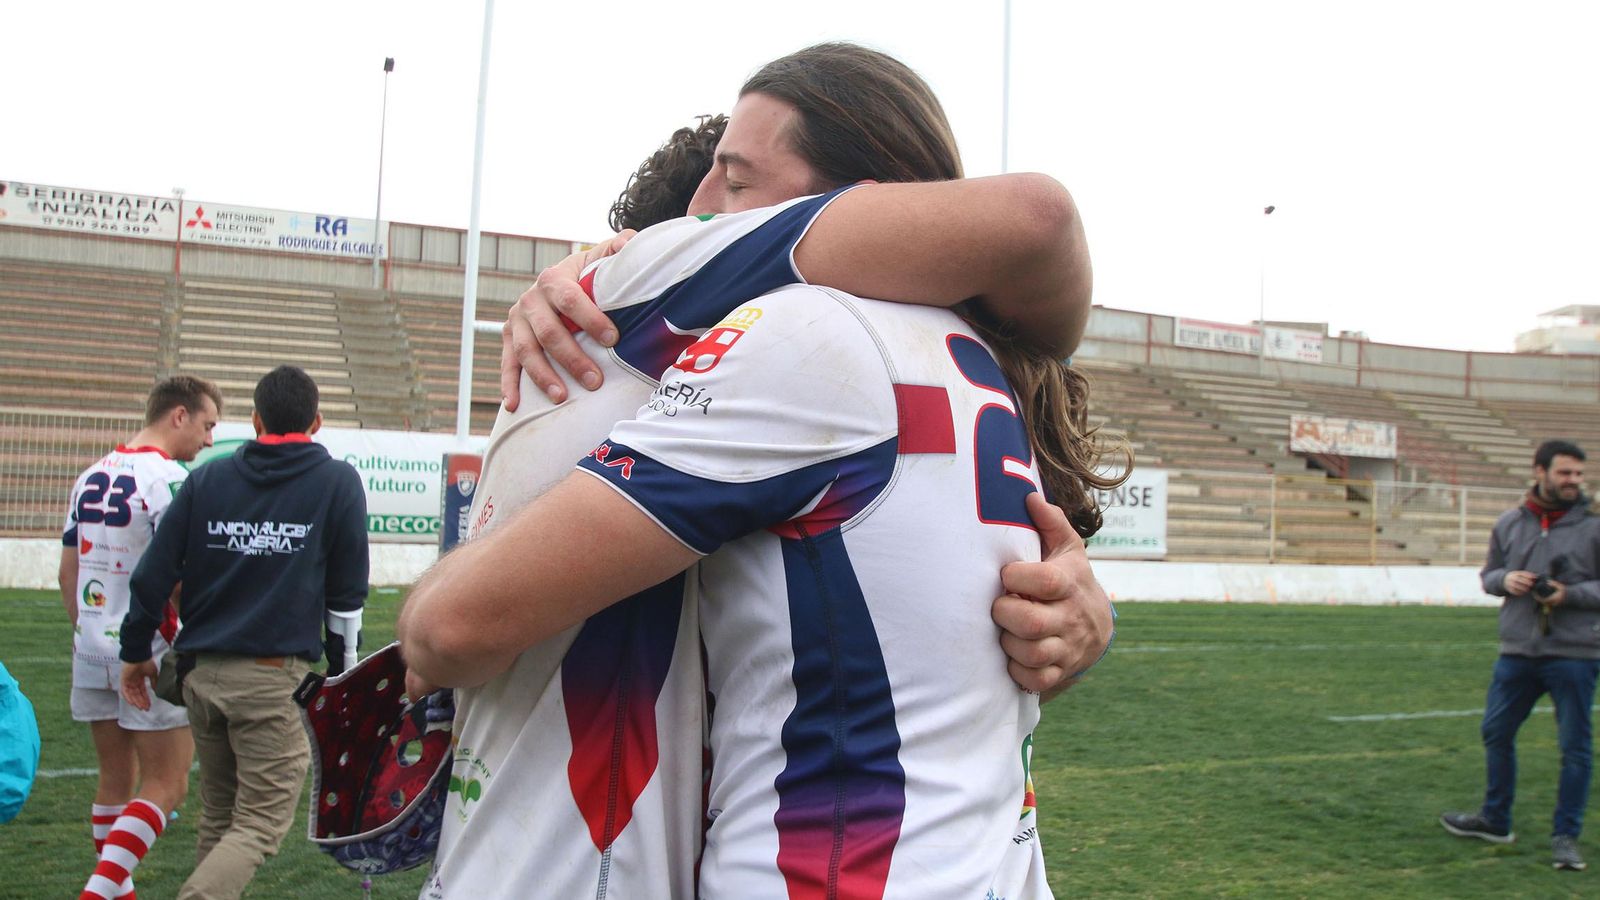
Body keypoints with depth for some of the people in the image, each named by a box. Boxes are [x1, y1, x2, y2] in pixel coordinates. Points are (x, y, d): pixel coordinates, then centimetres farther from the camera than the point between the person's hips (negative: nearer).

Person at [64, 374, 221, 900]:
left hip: (92, 652, 8)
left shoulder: (91, 476, 10)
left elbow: (68, 571, 16)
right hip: (150, 655, -8)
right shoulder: (171, 479, -15)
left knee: (115, 781, 17)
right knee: (166, 785, 1)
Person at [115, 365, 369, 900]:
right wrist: (341, 671, 11)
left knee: (218, 816, 19)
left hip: (201, 672, 4)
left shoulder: (206, 479, 8)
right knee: (261, 824, 0)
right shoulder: (338, 482, 0)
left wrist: (135, 652, 18)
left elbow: (154, 574, 6)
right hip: (273, 675, -4)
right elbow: (347, 594, 1)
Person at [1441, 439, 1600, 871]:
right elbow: (1488, 574, 15)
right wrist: (1505, 579, -5)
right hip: (1517, 652, 4)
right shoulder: (1509, 524, 6)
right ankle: (1495, 820, 29)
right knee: (1496, 732, 12)